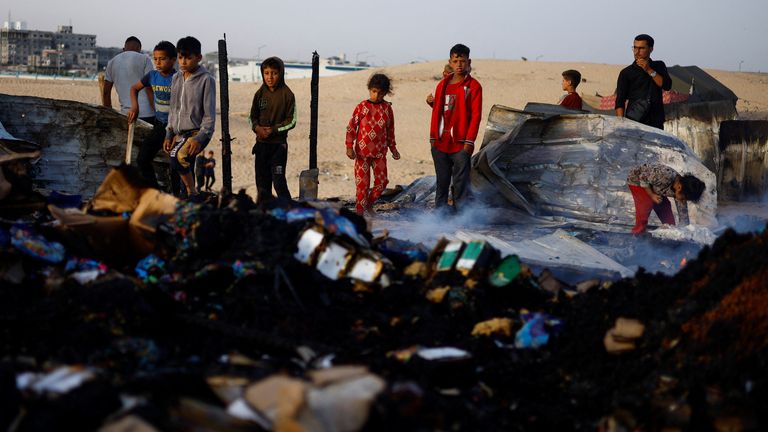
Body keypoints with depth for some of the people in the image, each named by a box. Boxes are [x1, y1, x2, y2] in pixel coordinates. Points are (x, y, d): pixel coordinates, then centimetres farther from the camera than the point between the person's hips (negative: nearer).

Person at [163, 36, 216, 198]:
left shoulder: (206, 80, -8)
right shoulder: (176, 78, 12)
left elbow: (209, 114, -10)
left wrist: (199, 138, -19)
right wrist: (169, 135, 14)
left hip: (197, 132, -7)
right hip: (179, 134, 7)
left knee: (179, 157, -31)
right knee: (185, 168, 4)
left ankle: (192, 191, -15)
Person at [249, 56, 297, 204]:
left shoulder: (286, 94, -7)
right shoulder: (260, 93, 6)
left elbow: (291, 121, -6)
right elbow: (252, 116, 12)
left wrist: (274, 129, -15)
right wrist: (257, 128, -8)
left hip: (279, 143, -5)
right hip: (261, 143, 5)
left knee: (279, 181, -10)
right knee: (262, 181, 10)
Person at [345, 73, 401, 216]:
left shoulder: (387, 107, 4)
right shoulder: (362, 106, -6)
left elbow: (390, 129, 13)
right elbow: (351, 126, -4)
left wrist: (393, 148, 17)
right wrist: (349, 146, -10)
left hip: (380, 152, 3)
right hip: (362, 151, -3)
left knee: (382, 181, 5)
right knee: (362, 182, -1)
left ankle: (369, 204, 28)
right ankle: (359, 211, 9)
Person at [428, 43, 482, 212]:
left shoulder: (473, 86, -3)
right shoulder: (442, 85, 13)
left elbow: (476, 115, -7)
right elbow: (436, 112, 15)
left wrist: (469, 141, -12)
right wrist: (433, 137, 9)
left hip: (460, 144, -5)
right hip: (440, 143, 5)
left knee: (460, 183, -2)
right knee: (441, 181, 11)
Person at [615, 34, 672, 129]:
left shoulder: (659, 66, 17)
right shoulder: (626, 73, 6)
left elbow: (667, 85, 1)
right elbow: (620, 101, 0)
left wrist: (649, 70, -5)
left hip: (656, 122, 2)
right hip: (633, 123, -2)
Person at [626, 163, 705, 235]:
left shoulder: (681, 193, -17)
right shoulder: (665, 176, -40)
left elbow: (683, 216, -10)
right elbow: (643, 178, -27)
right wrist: (652, 195, -26)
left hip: (653, 185, 7)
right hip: (637, 179, -7)